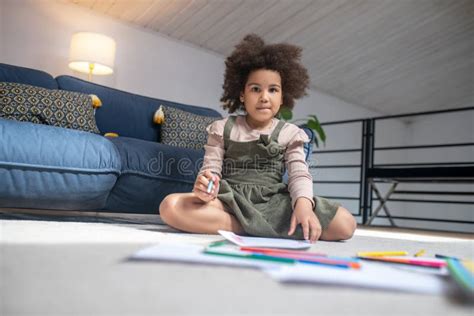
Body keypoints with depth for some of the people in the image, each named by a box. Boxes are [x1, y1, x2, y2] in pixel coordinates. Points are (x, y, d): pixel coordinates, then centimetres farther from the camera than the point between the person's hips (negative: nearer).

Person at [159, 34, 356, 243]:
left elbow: (300, 175, -5)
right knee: (171, 206, -30)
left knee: (345, 224, -20)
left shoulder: (289, 133, 8)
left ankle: (250, 228, -18)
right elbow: (211, 171, 1)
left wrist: (303, 205, -29)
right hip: (230, 201, 0)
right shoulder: (223, 129, 7)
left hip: (273, 203, 1)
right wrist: (205, 188, -26)